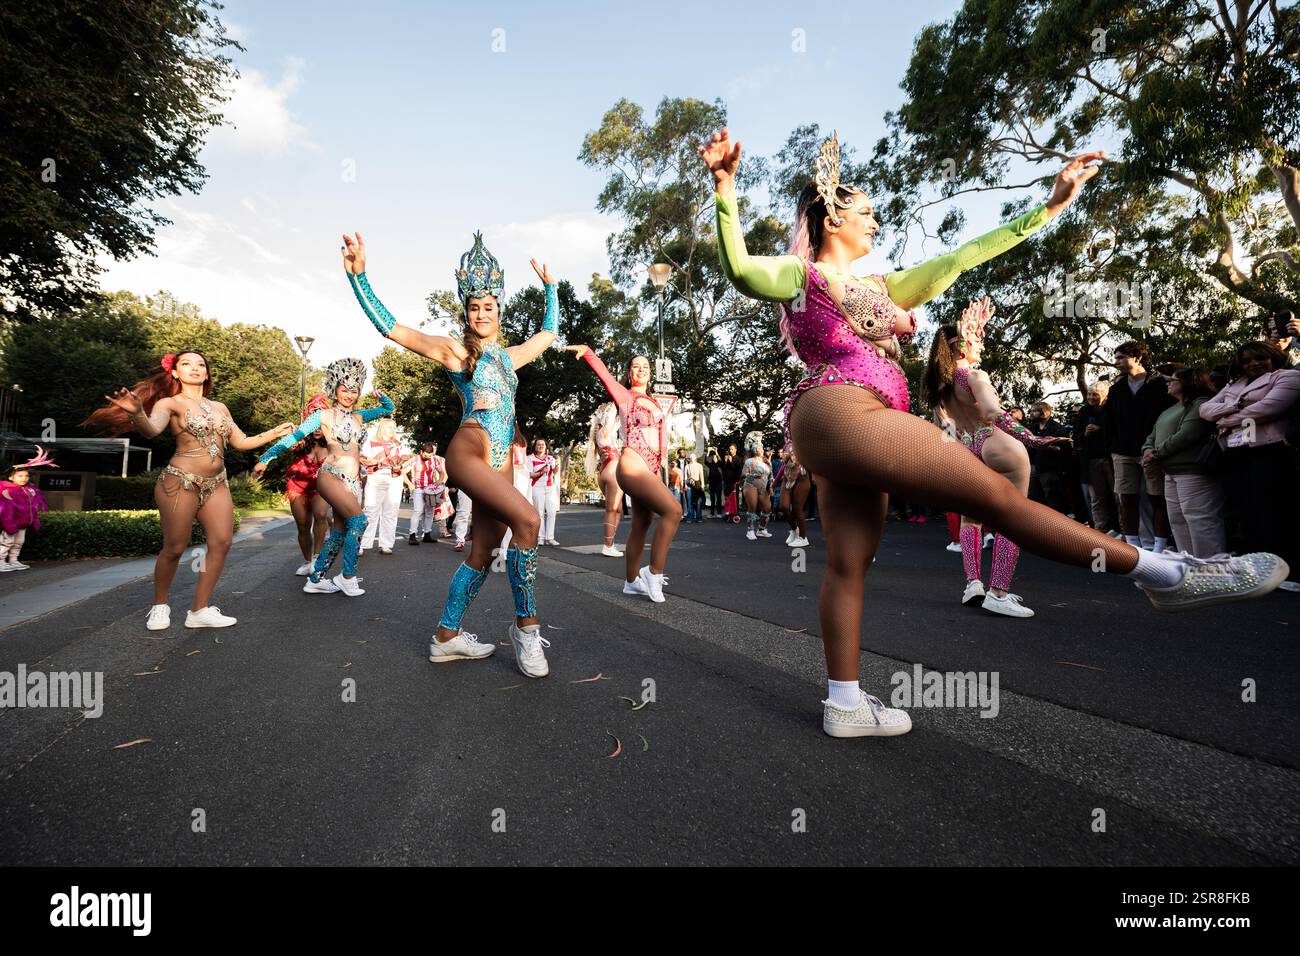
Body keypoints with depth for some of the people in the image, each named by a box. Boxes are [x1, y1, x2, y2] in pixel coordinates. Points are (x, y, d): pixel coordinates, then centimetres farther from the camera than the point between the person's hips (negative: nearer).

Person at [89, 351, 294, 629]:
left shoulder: (219, 407, 16)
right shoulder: (171, 403, -2)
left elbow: (241, 442, 19)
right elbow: (151, 430, -22)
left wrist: (275, 433, 13)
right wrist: (137, 413, -44)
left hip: (216, 484, 6)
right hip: (180, 482, -6)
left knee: (222, 543, -4)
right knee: (174, 548, -3)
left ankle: (200, 610, 4)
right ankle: (160, 606, 19)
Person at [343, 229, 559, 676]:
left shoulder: (511, 356, 21)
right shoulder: (453, 350, 5)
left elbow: (549, 332, 36)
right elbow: (389, 326, -1)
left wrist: (549, 286, 38)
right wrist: (358, 276, -9)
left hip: (500, 462, 7)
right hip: (468, 450, -7)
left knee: (483, 550, 6)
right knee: (526, 520, -25)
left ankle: (446, 637, 18)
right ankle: (526, 626, -13)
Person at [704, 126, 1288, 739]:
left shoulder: (877, 289, 29)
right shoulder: (798, 274, 7)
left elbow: (958, 259, 29)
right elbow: (740, 270, -15)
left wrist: (1050, 207, 29)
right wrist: (726, 190, -27)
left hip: (845, 433, 10)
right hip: (840, 411, -10)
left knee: (849, 563, 4)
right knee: (994, 493, -7)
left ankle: (844, 704, 9)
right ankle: (1165, 574, 2)